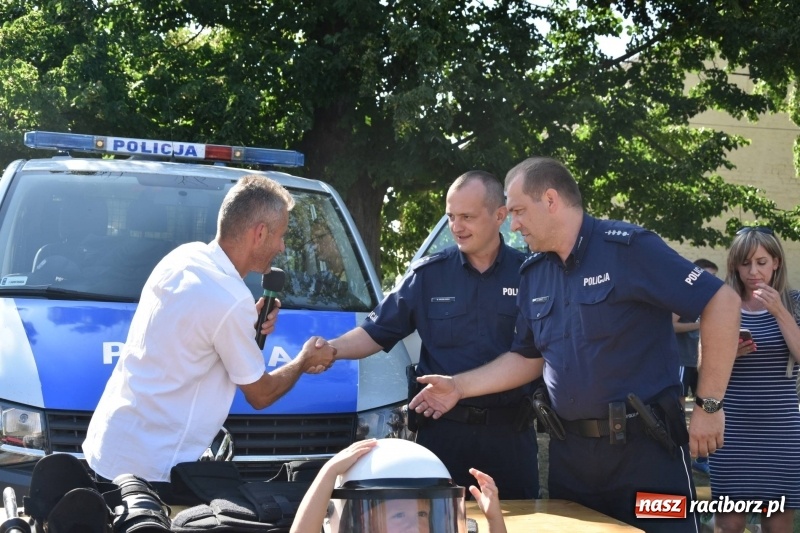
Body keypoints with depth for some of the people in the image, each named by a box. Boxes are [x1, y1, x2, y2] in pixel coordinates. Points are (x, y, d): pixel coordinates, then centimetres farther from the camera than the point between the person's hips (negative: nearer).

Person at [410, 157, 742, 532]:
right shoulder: (533, 274, 9)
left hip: (644, 444, -6)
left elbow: (722, 302, -15)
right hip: (569, 450, 6)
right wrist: (459, 387, 8)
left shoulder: (627, 248, -13)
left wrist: (709, 406, -14)